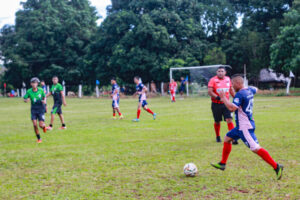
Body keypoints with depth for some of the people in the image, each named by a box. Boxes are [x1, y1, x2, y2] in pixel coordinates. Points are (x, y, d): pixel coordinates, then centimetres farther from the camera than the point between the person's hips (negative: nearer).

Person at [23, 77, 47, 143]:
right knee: (35, 125, -11)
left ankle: (44, 126, 31)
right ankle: (39, 139, 5)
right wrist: (26, 100, -21)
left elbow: (44, 97, 10)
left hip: (41, 109, -1)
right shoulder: (29, 91, -7)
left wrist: (44, 101, -13)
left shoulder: (41, 90, -7)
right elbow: (24, 99, 3)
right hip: (33, 110, 1)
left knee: (41, 125, -9)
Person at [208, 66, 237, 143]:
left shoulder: (228, 79, 6)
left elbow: (231, 90, 20)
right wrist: (218, 97, -29)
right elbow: (210, 91, -17)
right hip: (216, 104, -2)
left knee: (229, 120, -11)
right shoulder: (213, 80, -8)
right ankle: (218, 137, 31)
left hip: (226, 103, 2)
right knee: (217, 122, 10)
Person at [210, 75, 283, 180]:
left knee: (255, 148, -14)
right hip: (242, 126, 11)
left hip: (245, 127, -11)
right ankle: (222, 164, 27)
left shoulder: (240, 94, -20)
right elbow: (255, 89, 33)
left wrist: (223, 98, -20)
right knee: (227, 138, 19)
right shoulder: (250, 90, 9)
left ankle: (276, 167, -15)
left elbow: (232, 108, -30)